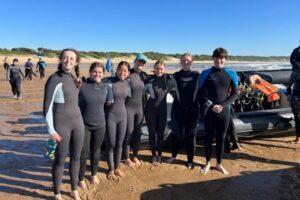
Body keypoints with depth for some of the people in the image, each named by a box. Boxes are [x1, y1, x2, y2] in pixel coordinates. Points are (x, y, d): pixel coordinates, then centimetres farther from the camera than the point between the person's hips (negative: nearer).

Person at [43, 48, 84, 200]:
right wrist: (51, 130, -14)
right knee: (60, 159, 8)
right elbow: (47, 107, -14)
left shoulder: (73, 78, 6)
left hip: (77, 121, 6)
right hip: (61, 123, -6)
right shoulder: (54, 79, -14)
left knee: (76, 157, 15)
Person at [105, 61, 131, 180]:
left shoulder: (127, 83, 4)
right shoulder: (110, 82, -11)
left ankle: (117, 168, 30)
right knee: (111, 144, 4)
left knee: (119, 143, 13)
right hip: (111, 116, -4)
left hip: (123, 116, 5)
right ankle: (111, 169, 22)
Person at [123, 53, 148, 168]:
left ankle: (135, 156, 28)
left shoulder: (144, 75, 6)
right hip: (128, 108, -5)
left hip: (140, 108, 6)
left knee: (138, 132, 12)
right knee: (129, 132, 3)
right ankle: (126, 158, 20)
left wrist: (143, 107, 14)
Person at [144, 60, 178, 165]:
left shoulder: (169, 78, -4)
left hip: (162, 109, 1)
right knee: (152, 133, 7)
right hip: (150, 109, 0)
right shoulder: (149, 80, -6)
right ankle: (154, 155, 24)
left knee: (160, 133, 8)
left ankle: (159, 155, 26)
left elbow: (174, 91, 4)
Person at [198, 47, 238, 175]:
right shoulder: (206, 74, -2)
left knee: (221, 138, 10)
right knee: (208, 137, 9)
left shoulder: (231, 74, 3)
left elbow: (235, 94, 4)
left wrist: (223, 105, -9)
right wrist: (212, 106, -14)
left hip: (224, 112, 1)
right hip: (209, 111, -1)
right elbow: (201, 94, -2)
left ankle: (219, 164, 26)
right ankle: (208, 163, 26)